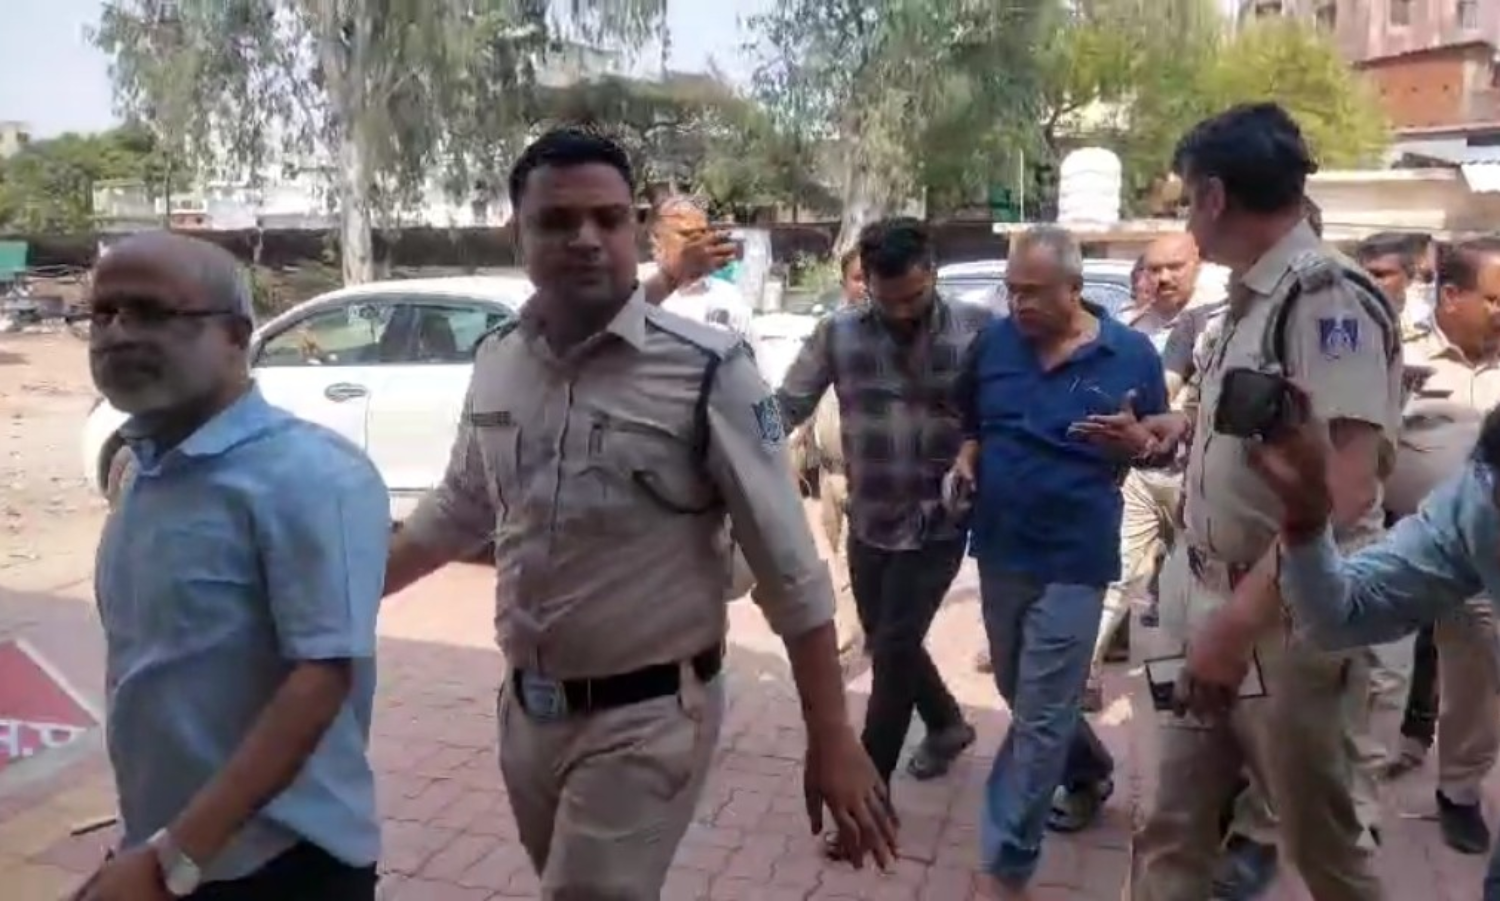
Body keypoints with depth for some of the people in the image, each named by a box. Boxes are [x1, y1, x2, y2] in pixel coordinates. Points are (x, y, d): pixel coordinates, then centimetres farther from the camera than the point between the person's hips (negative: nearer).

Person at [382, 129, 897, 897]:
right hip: (525, 710, 6)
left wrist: (831, 741, -15)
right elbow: (457, 512, 15)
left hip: (646, 720, -6)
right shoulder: (496, 361, -1)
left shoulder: (706, 370, -18)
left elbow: (790, 570, -15)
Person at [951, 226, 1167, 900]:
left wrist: (1137, 439, -20)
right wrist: (966, 456, -6)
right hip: (999, 549, 5)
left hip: (1072, 560, -5)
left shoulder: (1131, 353, -7)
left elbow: (1162, 440, 2)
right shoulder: (993, 342, 1)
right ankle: (1091, 771, 49)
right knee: (1022, 696, 22)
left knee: (1039, 719, -2)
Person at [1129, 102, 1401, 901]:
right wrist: (1189, 427, 32)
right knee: (1174, 828, 14)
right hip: (1209, 602, 8)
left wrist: (1242, 614, -27)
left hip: (1286, 621, -8)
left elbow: (1344, 488, -26)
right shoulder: (1251, 298, 9)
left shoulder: (1329, 298, -18)